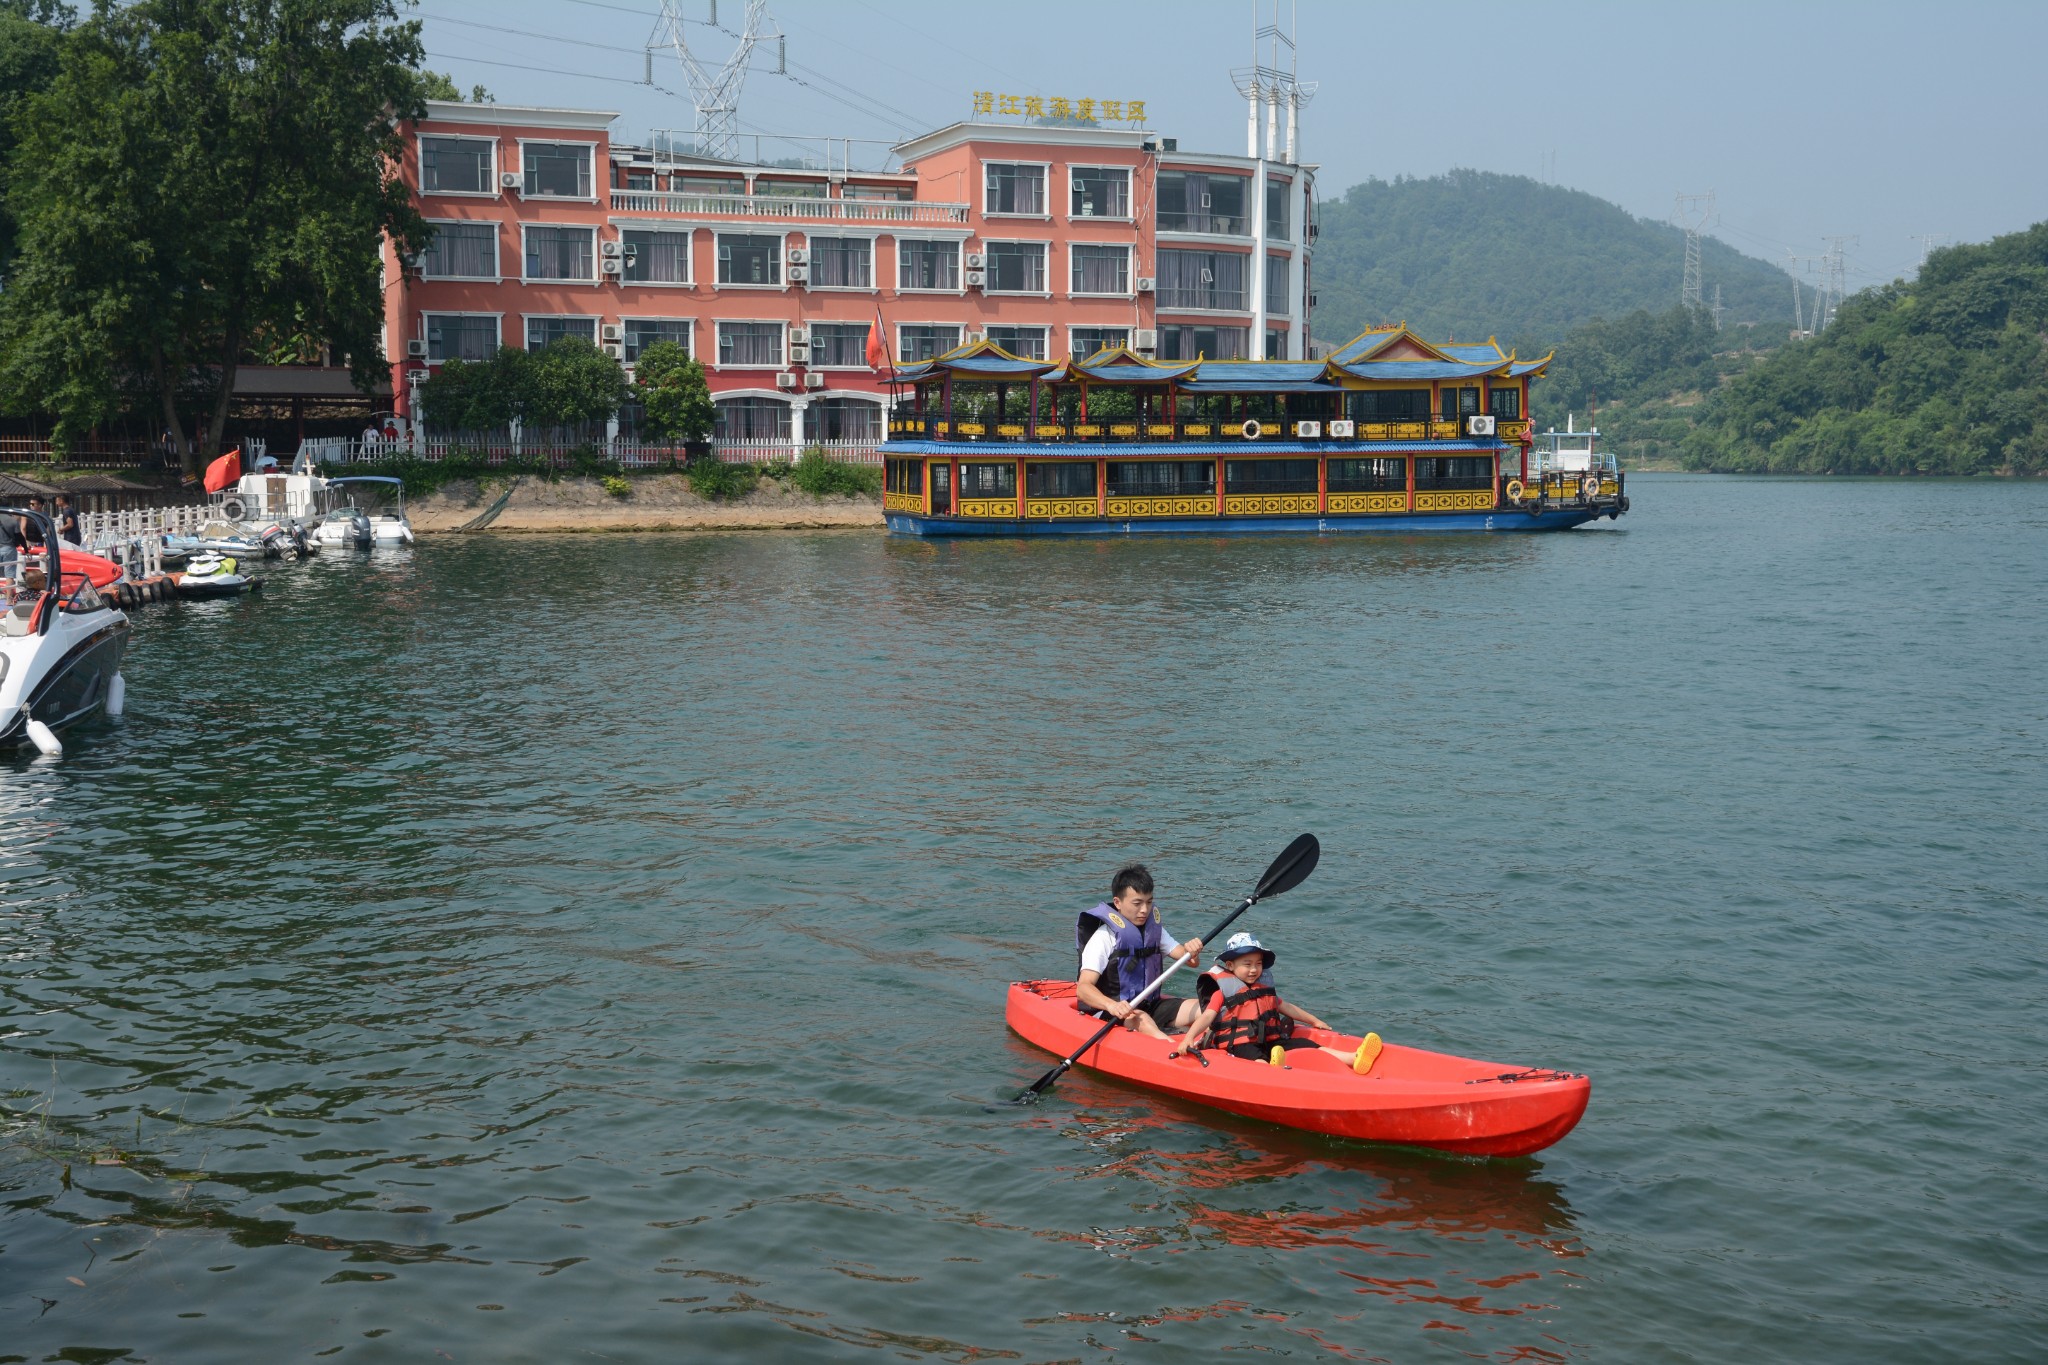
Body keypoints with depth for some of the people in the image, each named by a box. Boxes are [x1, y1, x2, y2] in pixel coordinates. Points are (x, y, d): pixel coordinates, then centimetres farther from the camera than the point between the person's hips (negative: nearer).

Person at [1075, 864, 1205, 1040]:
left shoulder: (1154, 929, 10)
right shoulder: (1104, 938, -11)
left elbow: (1191, 962, 7)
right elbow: (1083, 988, -21)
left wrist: (1192, 952, -19)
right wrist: (1112, 1005, -41)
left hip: (1150, 1006, 7)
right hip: (1107, 1014, -7)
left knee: (1203, 1009, -15)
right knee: (1142, 1021, -37)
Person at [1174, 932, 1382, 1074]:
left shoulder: (1265, 989, 22)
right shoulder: (1222, 992, 2)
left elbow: (1287, 1007, 35)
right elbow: (1207, 1017, -9)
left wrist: (1314, 1021, 44)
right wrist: (1189, 1038, -26)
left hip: (1271, 1041, 6)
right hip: (1240, 1044, -6)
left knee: (1307, 1045, -10)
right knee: (1257, 1059, -38)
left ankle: (1354, 1058, -25)